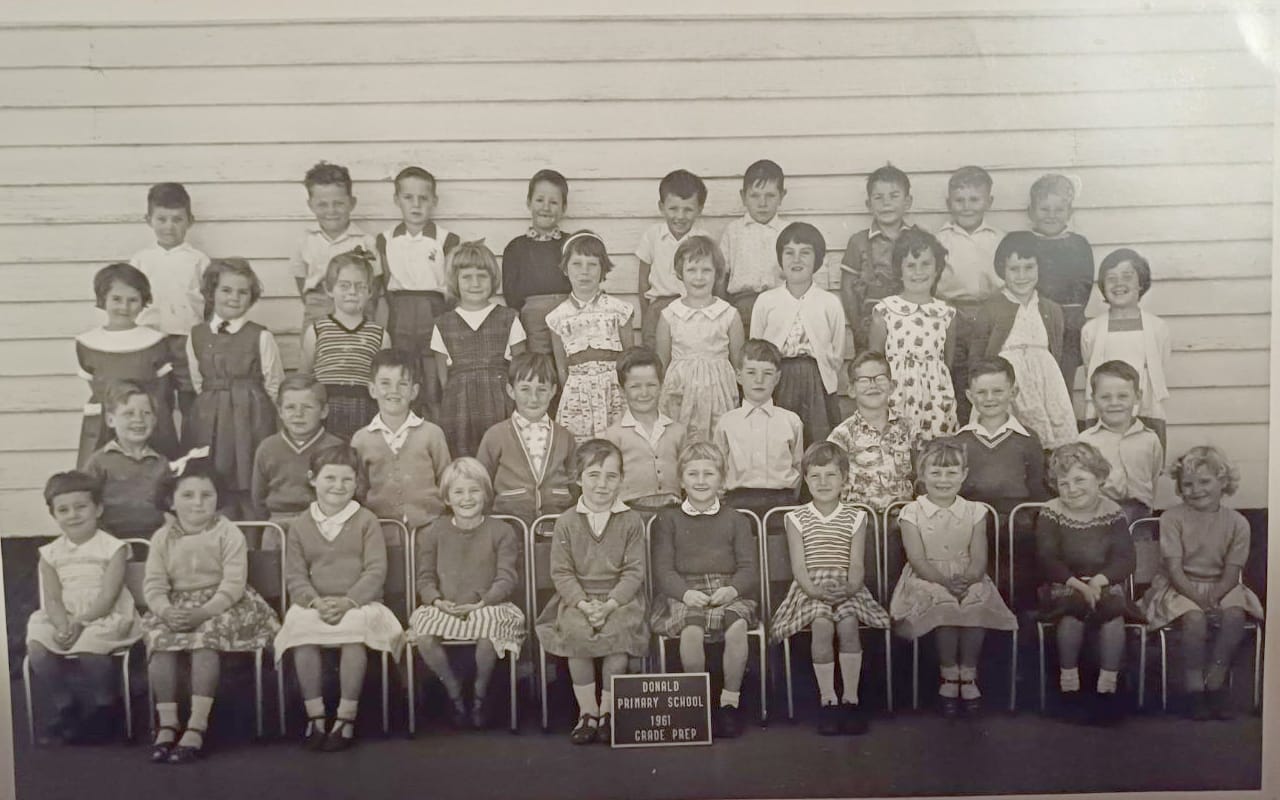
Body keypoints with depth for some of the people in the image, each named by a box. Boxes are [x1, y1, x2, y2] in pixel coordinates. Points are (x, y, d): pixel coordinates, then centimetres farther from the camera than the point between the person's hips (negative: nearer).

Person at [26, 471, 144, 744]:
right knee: (36, 648, -23)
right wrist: (63, 626, -20)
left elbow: (108, 597, -12)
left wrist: (80, 623, -22)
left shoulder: (113, 548, -5)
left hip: (106, 619, -4)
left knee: (88, 649, -32)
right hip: (64, 620, 5)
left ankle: (105, 706, -4)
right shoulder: (50, 554, 8)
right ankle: (66, 707, 0)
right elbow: (52, 600, -1)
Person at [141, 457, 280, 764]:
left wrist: (202, 613, -28)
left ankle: (196, 727, -33)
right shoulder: (163, 537, 4)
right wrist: (167, 610, -23)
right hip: (176, 608, 4)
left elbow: (233, 585, -15)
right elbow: (154, 585, -2)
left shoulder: (228, 533, -7)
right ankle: (167, 724, -22)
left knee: (206, 636, -32)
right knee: (159, 637, -25)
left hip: (221, 607, -4)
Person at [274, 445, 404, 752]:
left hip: (359, 603, -2)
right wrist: (316, 602, -16)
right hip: (315, 604, 2)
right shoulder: (300, 524, 10)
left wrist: (348, 601, -19)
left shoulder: (366, 521, 4)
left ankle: (347, 717, -24)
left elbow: (376, 571, -4)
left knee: (356, 624, -35)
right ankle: (314, 715, -18)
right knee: (299, 623, -31)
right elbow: (295, 575, 4)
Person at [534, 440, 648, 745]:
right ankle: (587, 711, -12)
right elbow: (561, 572, -1)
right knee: (575, 631, -29)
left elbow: (634, 571, -3)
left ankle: (608, 711, -11)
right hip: (577, 599, 1)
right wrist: (584, 604, -17)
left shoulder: (631, 521, 3)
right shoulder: (566, 522, 4)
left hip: (620, 598, 0)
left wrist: (609, 604, -18)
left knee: (619, 631, -30)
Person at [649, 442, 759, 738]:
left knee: (737, 626, -32)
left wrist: (732, 589, -15)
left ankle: (730, 700, -14)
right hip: (683, 594, -1)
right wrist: (686, 593, -16)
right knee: (691, 630, -33)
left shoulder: (735, 520, 16)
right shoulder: (668, 520, 13)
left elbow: (749, 566, 7)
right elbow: (663, 569, 3)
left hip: (728, 590, 1)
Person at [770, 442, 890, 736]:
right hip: (810, 588, -1)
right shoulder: (797, 519, 7)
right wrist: (814, 590, -18)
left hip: (846, 588, 1)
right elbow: (798, 565, -1)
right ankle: (828, 698, -17)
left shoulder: (855, 518, 9)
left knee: (848, 624, -29)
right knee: (822, 625, -29)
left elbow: (857, 564, 2)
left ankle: (851, 697, -16)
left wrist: (850, 588, -18)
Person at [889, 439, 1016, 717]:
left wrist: (966, 580, -21)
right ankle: (949, 674, -15)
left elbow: (979, 559, -1)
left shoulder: (974, 512, 7)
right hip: (927, 581, -2)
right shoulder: (912, 513, 0)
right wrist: (946, 582, -22)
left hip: (968, 581, 2)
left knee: (978, 608, -29)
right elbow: (917, 560, -8)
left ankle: (968, 673, -13)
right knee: (945, 608, -32)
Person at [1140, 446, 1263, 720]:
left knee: (1234, 615, -29)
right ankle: (1195, 687, -17)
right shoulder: (1172, 518, -6)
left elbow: (1232, 573, -3)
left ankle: (1215, 683, -16)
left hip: (1221, 587, 3)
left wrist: (1214, 597, -21)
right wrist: (1201, 600, -22)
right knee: (1195, 618, -32)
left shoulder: (1237, 522, 1)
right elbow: (1174, 569, -12)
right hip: (1179, 587, -2)